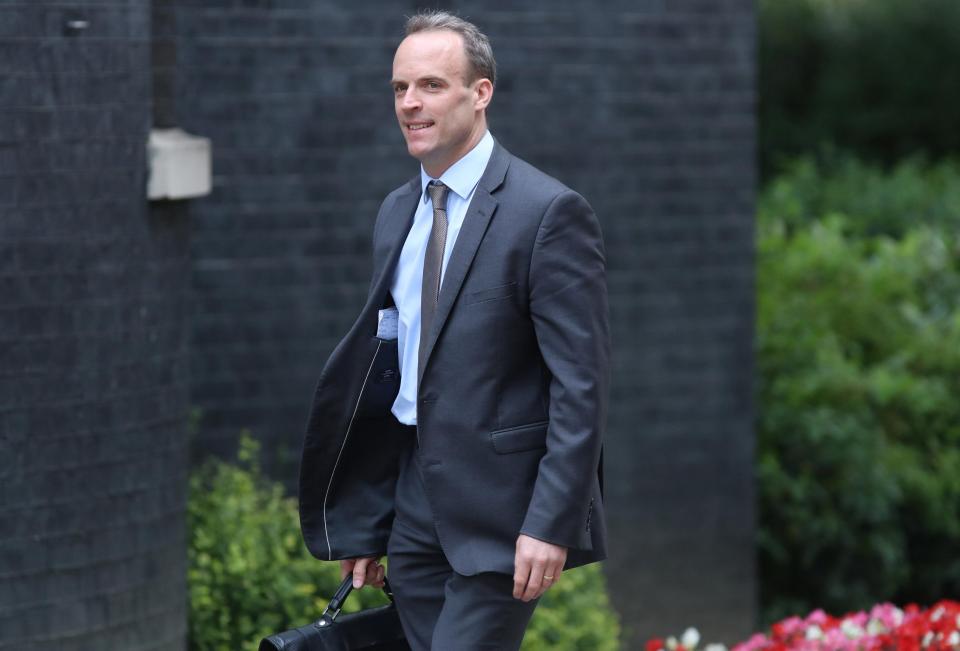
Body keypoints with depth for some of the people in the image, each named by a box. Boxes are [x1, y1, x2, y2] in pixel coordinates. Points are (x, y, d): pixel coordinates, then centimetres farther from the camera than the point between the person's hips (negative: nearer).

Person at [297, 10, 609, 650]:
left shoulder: (548, 211, -11)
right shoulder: (397, 213, 12)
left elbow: (581, 384, -14)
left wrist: (551, 523, -19)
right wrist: (366, 522, 14)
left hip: (500, 515, -7)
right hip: (416, 511, 7)